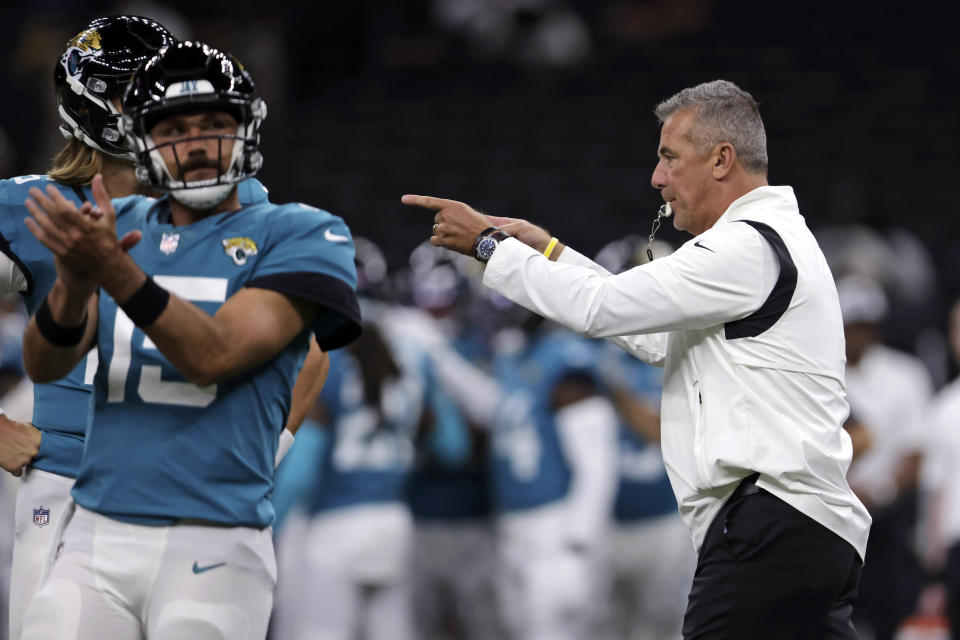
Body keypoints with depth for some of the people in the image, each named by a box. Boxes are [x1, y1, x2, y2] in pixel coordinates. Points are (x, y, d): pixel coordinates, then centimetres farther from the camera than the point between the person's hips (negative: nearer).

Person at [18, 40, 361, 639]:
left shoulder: (294, 233, 1)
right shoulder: (119, 224, 13)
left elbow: (213, 358, -13)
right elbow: (44, 367, 1)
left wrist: (114, 270, -25)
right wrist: (74, 284, -21)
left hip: (213, 544, -3)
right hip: (97, 536, 3)